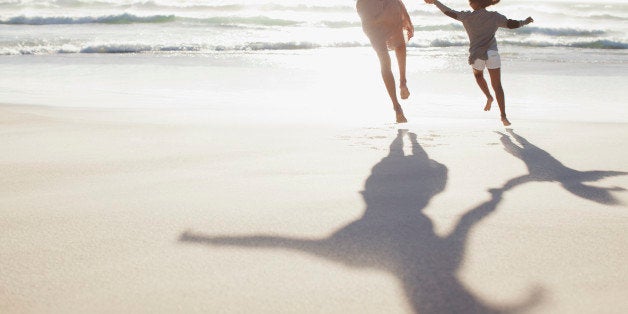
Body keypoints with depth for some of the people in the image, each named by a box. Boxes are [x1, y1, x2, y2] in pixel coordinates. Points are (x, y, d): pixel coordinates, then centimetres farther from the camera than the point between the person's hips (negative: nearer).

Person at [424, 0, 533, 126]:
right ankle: (503, 116, -6)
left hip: (476, 55, 0)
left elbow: (449, 12, 7)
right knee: (497, 85, 0)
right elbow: (511, 24, -1)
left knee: (478, 74, 33)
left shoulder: (467, 16, 3)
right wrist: (525, 22, 18)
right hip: (492, 53, 0)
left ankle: (489, 97, 15)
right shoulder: (494, 17, 3)